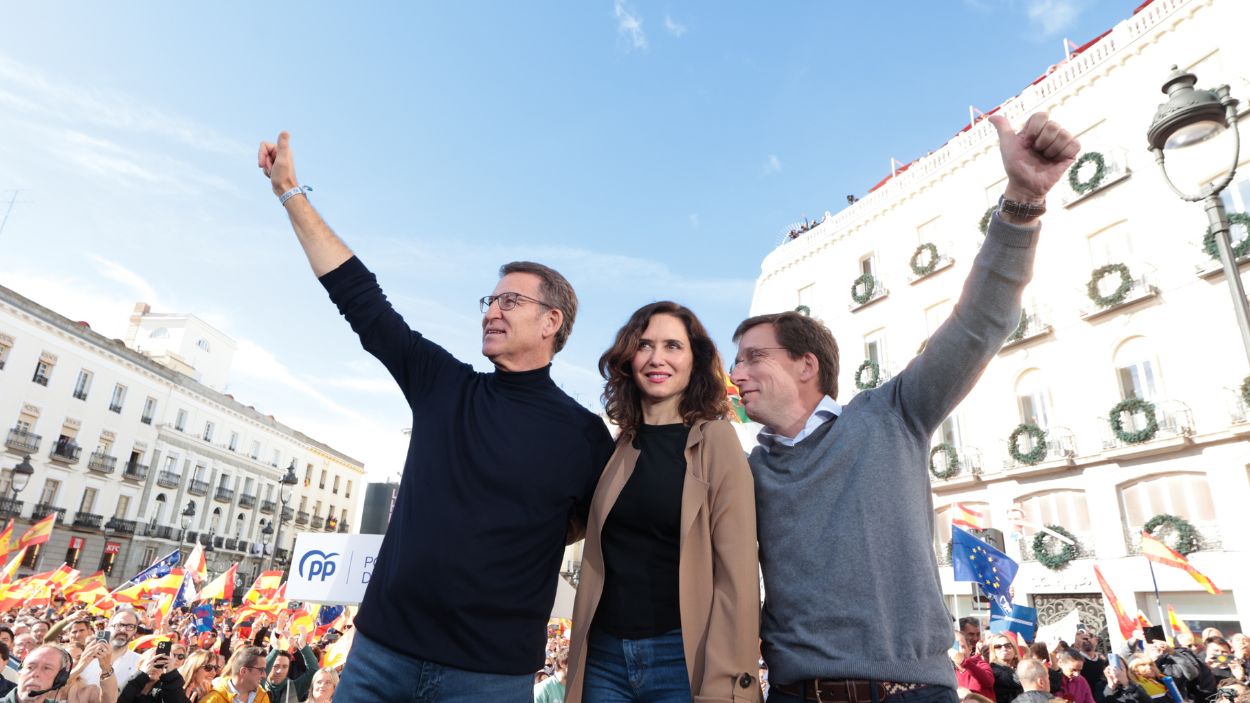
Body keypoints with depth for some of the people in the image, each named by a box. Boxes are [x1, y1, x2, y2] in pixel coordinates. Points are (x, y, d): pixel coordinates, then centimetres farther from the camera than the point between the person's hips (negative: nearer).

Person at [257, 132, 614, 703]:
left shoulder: (584, 434, -5)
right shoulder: (443, 385, 2)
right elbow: (361, 297, 4)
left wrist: (541, 534, -3)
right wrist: (290, 192, 6)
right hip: (382, 645, 3)